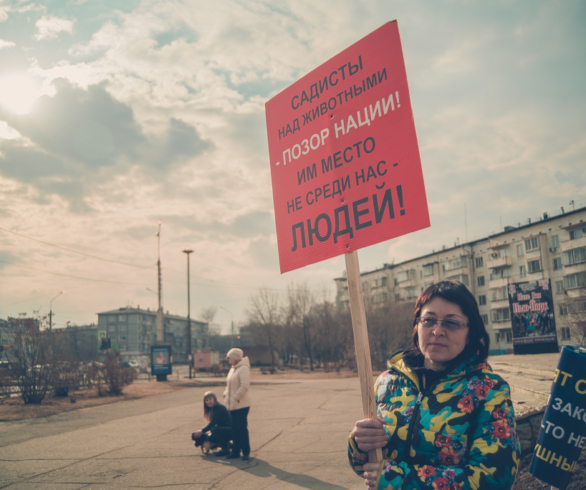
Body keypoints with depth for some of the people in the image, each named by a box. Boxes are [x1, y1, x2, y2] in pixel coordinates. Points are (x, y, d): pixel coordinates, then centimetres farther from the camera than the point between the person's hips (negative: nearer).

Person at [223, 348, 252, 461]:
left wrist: (236, 398, -21)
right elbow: (229, 385, 22)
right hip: (232, 405, 9)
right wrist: (226, 395, 9)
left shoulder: (243, 369, -15)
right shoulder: (233, 369, 14)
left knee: (242, 429, -2)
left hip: (241, 405, -9)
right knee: (235, 429, 13)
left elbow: (244, 386, -23)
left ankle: (246, 452, 8)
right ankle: (236, 451, 21)